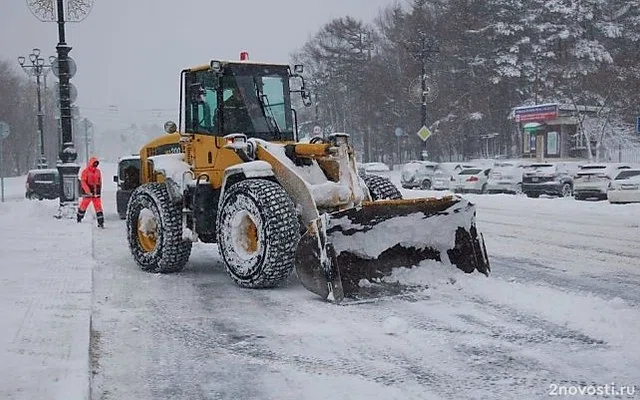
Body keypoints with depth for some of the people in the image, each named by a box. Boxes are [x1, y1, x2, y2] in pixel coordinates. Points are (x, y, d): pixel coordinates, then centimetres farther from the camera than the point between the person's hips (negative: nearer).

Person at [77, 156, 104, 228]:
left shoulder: (98, 171, 10)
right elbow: (83, 182, -13)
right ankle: (79, 219, 28)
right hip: (87, 193, -4)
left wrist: (99, 190, 18)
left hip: (96, 193, 4)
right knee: (83, 206, 7)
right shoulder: (85, 171, -7)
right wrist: (88, 192, -20)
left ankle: (101, 222, -3)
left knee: (98, 208, -3)